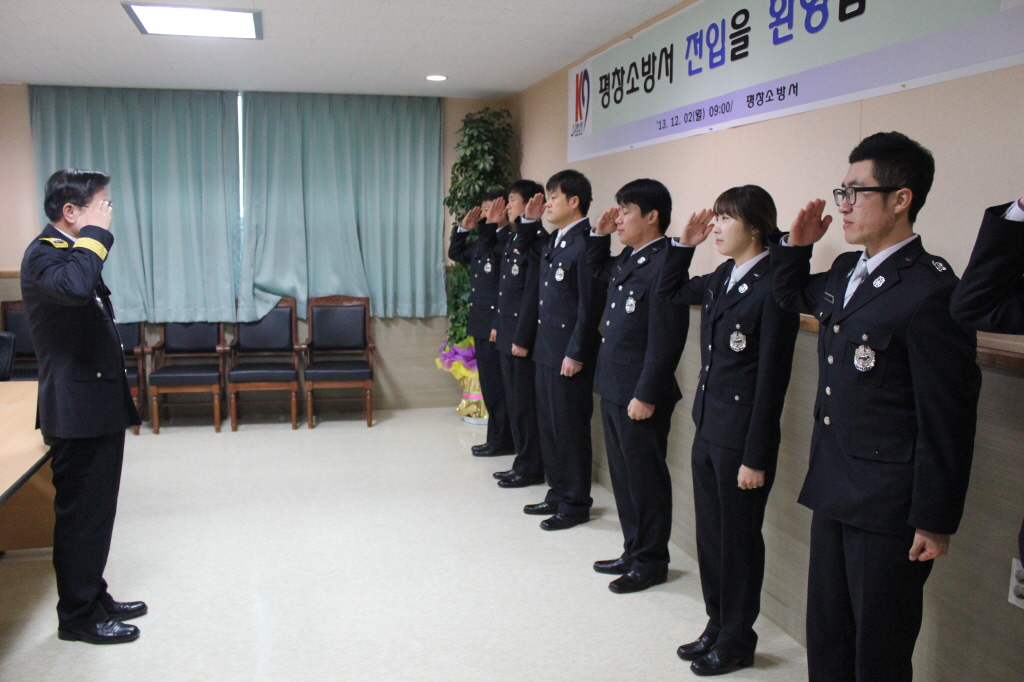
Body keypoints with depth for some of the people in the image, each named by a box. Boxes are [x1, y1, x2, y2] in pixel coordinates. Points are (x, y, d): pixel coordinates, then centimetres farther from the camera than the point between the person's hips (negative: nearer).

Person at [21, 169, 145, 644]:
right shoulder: (43, 254, -15)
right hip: (77, 410, -10)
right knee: (81, 513, 0)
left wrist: (120, 396, 26)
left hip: (100, 407, 10)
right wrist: (95, 235, -24)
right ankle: (78, 616, 13)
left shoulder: (70, 250, 16)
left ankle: (95, 599, 29)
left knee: (97, 511, 17)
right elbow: (75, 286, -40)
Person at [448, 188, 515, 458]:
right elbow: (456, 254, 23)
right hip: (480, 324, 9)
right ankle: (496, 438, 24)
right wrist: (464, 228, 12)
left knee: (497, 385, 0)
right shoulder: (482, 241, 12)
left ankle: (501, 441, 11)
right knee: (489, 384, 15)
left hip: (495, 326, -9)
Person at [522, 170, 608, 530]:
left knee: (570, 429, 1)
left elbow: (590, 304, -18)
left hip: (569, 353, -9)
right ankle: (558, 494, 29)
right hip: (546, 350, 9)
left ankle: (576, 503, 15)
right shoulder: (552, 241, 13)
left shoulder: (587, 242, -15)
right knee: (549, 425, 16)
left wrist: (576, 353, -18)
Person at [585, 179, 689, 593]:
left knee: (646, 479, 5)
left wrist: (646, 396, -21)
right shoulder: (628, 258, 9)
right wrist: (600, 233, 14)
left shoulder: (664, 264, -19)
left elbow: (665, 341, -22)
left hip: (640, 395, -9)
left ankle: (652, 562, 21)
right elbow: (597, 270, 31)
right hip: (613, 388, 9)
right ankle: (633, 551, 32)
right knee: (623, 475, 18)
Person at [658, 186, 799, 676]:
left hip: (742, 440, -8)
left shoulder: (773, 287, -17)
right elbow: (670, 291, 25)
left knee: (740, 541, 9)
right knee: (710, 535, 17)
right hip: (708, 429, 8)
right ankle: (716, 627, 35)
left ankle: (736, 640, 27)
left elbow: (771, 379, -18)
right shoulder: (721, 278, 6)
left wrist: (756, 457, -17)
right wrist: (684, 244, 9)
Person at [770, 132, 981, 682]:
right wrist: (796, 244, 9)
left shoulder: (930, 290, -19)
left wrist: (936, 521, -14)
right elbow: (791, 295, 30)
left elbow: (948, 416, -18)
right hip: (833, 492, 8)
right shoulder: (847, 271, 7)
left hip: (888, 509, -8)